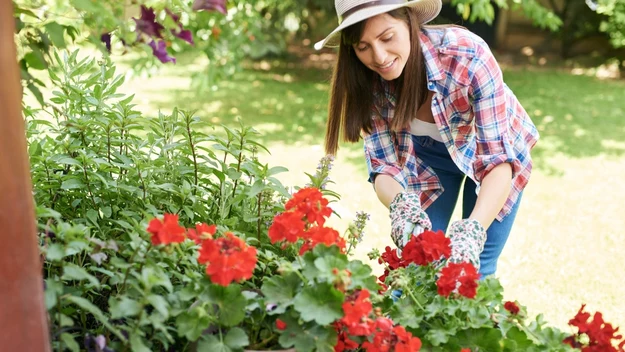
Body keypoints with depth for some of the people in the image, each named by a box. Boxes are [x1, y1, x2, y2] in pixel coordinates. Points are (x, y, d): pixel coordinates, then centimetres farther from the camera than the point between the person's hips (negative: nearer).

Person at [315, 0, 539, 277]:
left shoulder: (468, 55, -37)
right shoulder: (367, 81, -26)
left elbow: (498, 158, -37)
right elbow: (384, 164, -23)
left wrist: (474, 229, -53)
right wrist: (400, 205, -45)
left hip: (491, 148, -2)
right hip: (428, 154, 2)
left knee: (475, 269, -5)